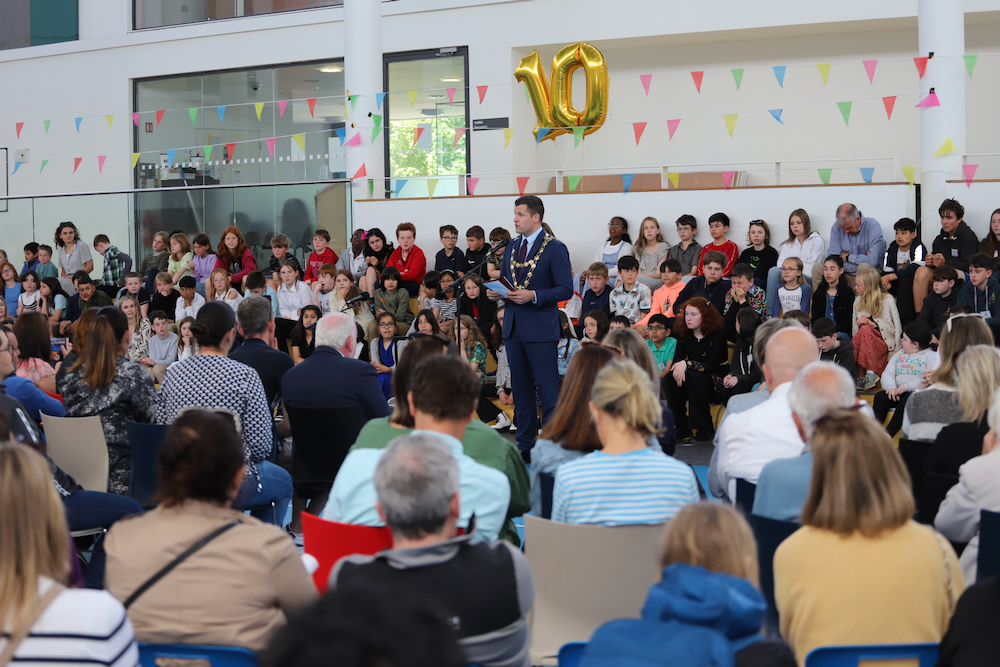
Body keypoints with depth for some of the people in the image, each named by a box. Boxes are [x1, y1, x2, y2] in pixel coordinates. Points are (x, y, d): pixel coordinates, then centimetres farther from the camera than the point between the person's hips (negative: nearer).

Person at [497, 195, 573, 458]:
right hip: (514, 326, 7)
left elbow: (566, 289, -12)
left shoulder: (554, 248, -7)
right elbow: (504, 278, 22)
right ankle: (525, 444, 20)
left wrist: (533, 295, -21)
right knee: (520, 389, 12)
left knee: (548, 390, -5)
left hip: (540, 328, -7)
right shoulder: (512, 246, 13)